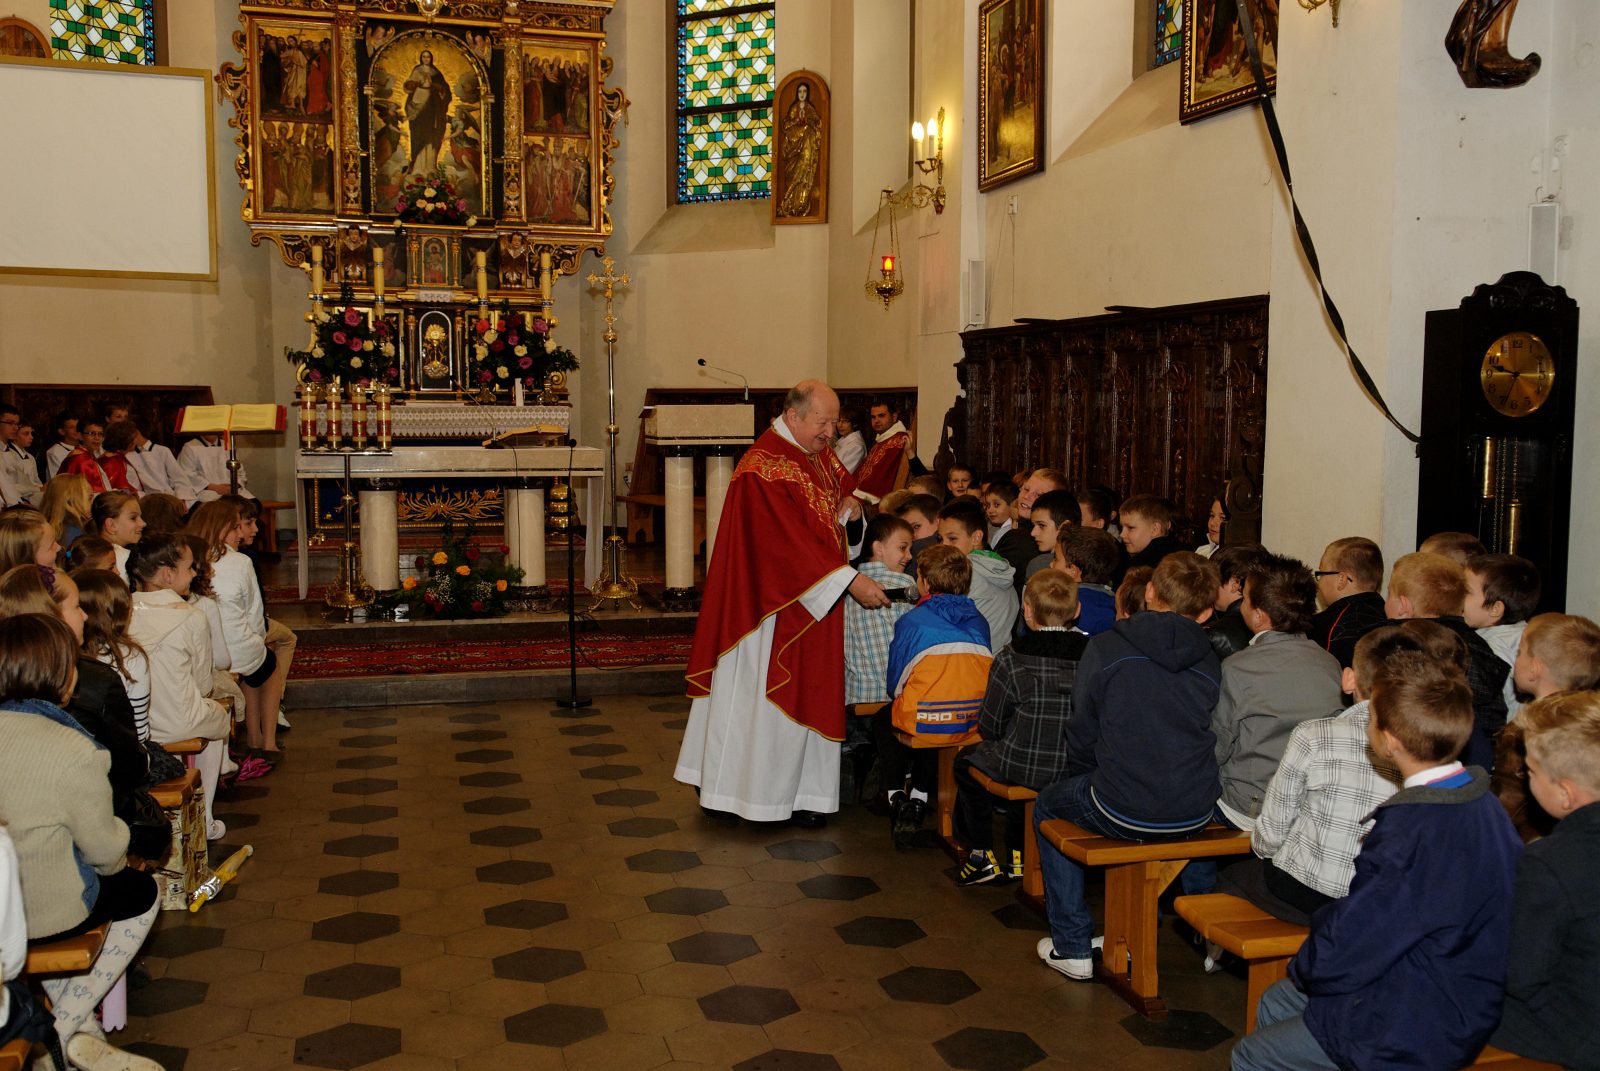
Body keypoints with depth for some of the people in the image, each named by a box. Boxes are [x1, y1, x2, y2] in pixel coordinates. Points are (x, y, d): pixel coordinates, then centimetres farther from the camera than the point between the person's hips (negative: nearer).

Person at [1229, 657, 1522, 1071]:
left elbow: (1336, 961, -24)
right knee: (1275, 1004, 23)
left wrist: (1302, 968, -3)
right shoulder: (1479, 801, -3)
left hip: (1418, 1034, -9)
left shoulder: (1418, 834, -34)